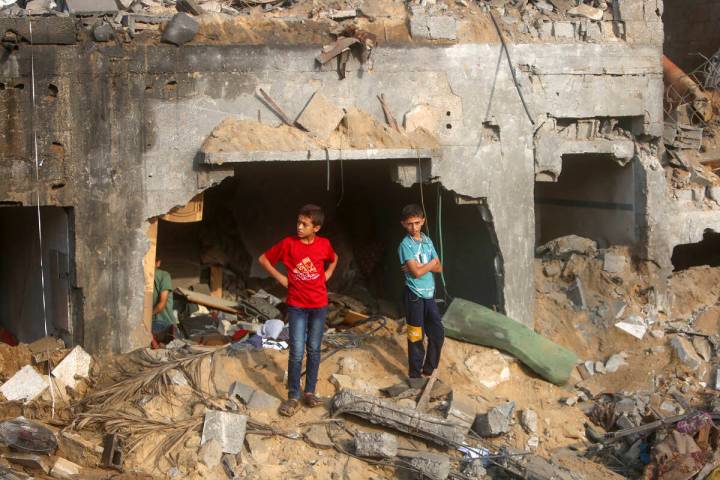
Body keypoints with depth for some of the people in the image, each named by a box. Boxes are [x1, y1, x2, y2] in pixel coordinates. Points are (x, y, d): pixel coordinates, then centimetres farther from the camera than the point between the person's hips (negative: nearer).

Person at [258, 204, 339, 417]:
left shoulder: (324, 244, -4)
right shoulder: (288, 243, -10)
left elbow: (334, 259, 20)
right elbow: (263, 259, 1)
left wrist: (327, 274, 5)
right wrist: (280, 278, -4)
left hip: (319, 305, 2)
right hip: (297, 305, -2)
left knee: (314, 350, 10)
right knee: (297, 352, -4)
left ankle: (310, 392, 22)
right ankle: (293, 396, 5)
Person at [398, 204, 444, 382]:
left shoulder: (427, 241, 9)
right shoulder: (405, 245, -11)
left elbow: (439, 268, 6)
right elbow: (416, 273, -19)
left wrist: (420, 266, -10)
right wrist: (431, 263, -4)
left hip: (429, 294, 6)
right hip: (415, 295, -6)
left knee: (438, 333, 8)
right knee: (416, 337, 0)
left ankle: (429, 370, 22)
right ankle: (415, 375, 10)